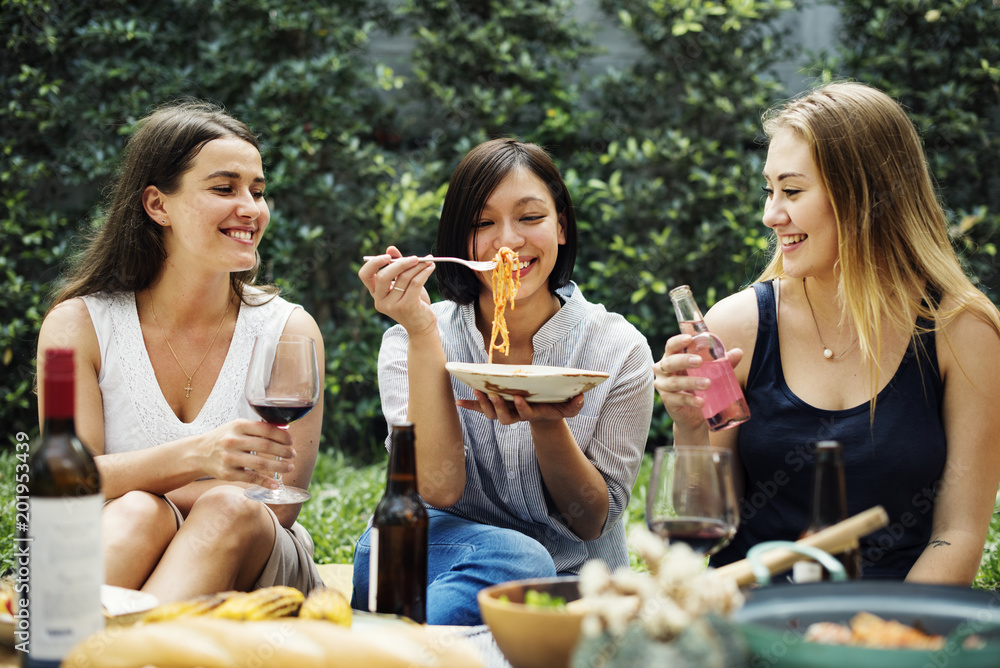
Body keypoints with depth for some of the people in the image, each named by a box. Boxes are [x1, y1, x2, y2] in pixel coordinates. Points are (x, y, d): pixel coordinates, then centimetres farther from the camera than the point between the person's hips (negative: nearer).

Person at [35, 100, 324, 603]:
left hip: (251, 571, 1)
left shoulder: (288, 330, 0)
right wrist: (193, 456, -31)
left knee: (227, 509, -32)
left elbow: (280, 504, -7)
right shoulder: (79, 324, -1)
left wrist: (124, 487, -15)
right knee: (140, 512, -34)